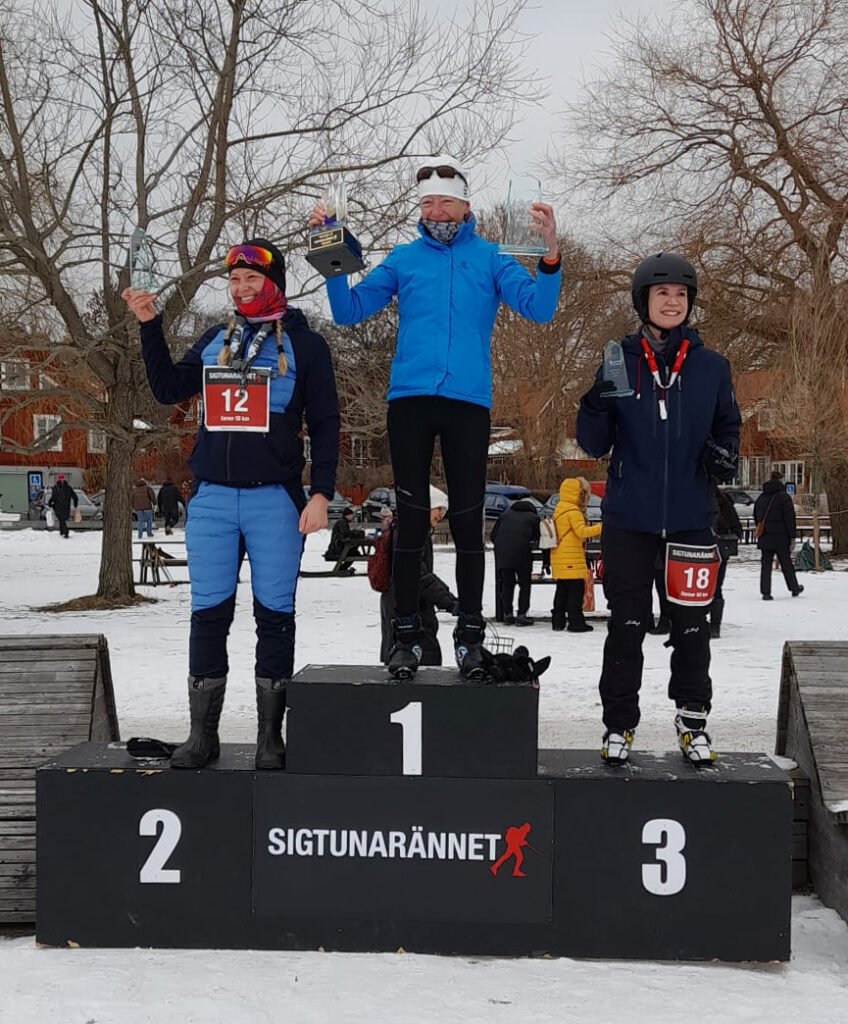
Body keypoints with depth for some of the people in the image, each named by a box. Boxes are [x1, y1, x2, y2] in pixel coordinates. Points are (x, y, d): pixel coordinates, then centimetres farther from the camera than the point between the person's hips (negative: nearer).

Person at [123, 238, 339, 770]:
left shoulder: (304, 343, 5)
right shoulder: (215, 339, 16)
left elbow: (325, 423, 2)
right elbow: (169, 389, 13)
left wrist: (321, 492, -7)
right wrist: (151, 326, 4)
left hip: (275, 498, -3)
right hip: (212, 497, 3)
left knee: (275, 615, 1)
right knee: (209, 614, 3)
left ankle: (271, 736, 9)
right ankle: (202, 734, 10)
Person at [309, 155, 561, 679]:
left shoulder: (490, 258, 10)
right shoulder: (404, 258, 13)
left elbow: (539, 308, -2)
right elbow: (350, 310, 8)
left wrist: (551, 254, -18)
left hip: (469, 402, -1)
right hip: (410, 399, 1)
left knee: (468, 521, 3)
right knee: (412, 519, 2)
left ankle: (471, 635, 11)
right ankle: (407, 634, 9)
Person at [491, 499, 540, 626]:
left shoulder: (505, 515, 22)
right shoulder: (534, 518, 14)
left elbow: (493, 535, 18)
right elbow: (539, 540, 10)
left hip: (502, 554, 3)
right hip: (522, 553, -3)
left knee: (507, 584, 13)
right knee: (524, 585, 8)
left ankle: (507, 615, 11)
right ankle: (522, 615, 2)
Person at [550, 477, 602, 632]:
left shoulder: (559, 509, 18)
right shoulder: (573, 511, -12)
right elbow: (581, 531, -20)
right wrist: (599, 528, -20)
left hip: (559, 559, 9)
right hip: (571, 559, -9)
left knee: (562, 590, 13)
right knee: (576, 590, -7)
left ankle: (558, 620, 14)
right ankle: (576, 622, -9)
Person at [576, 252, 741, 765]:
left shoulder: (712, 367, 4)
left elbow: (729, 426, 15)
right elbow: (595, 445, 3)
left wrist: (726, 453, -8)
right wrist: (596, 408, -19)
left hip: (691, 516, 1)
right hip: (630, 517, -1)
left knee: (691, 624, 7)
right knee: (627, 625, 6)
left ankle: (694, 721, 21)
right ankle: (619, 723, 16)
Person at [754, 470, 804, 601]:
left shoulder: (761, 498, 10)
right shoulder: (783, 497, -9)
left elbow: (756, 517, 17)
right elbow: (789, 518, -12)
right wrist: (792, 536, -8)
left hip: (764, 538, 4)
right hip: (780, 537, -4)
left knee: (766, 565, 3)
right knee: (786, 563, 10)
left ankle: (765, 592, -3)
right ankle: (794, 588, 24)